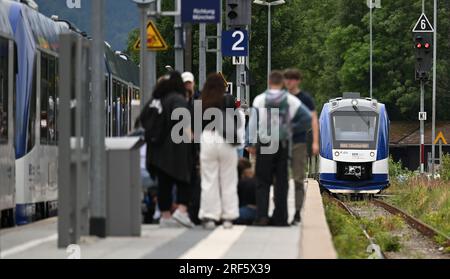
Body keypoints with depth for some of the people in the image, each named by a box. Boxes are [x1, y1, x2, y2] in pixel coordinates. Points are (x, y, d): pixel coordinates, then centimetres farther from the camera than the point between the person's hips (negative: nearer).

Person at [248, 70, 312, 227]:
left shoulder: (260, 99, -2)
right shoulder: (291, 100, 1)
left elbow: (253, 122, -4)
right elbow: (308, 118, -3)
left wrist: (251, 143, 0)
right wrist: (292, 128, 8)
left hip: (264, 144, -1)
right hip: (283, 144, 1)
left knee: (263, 181, 3)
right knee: (281, 182, 7)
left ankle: (262, 215, -10)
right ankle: (280, 218, 7)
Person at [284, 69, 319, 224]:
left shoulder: (305, 98, 0)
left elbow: (313, 120, -3)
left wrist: (315, 142, -12)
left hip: (299, 143, -3)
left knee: (298, 180, -3)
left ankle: (297, 213, 0)